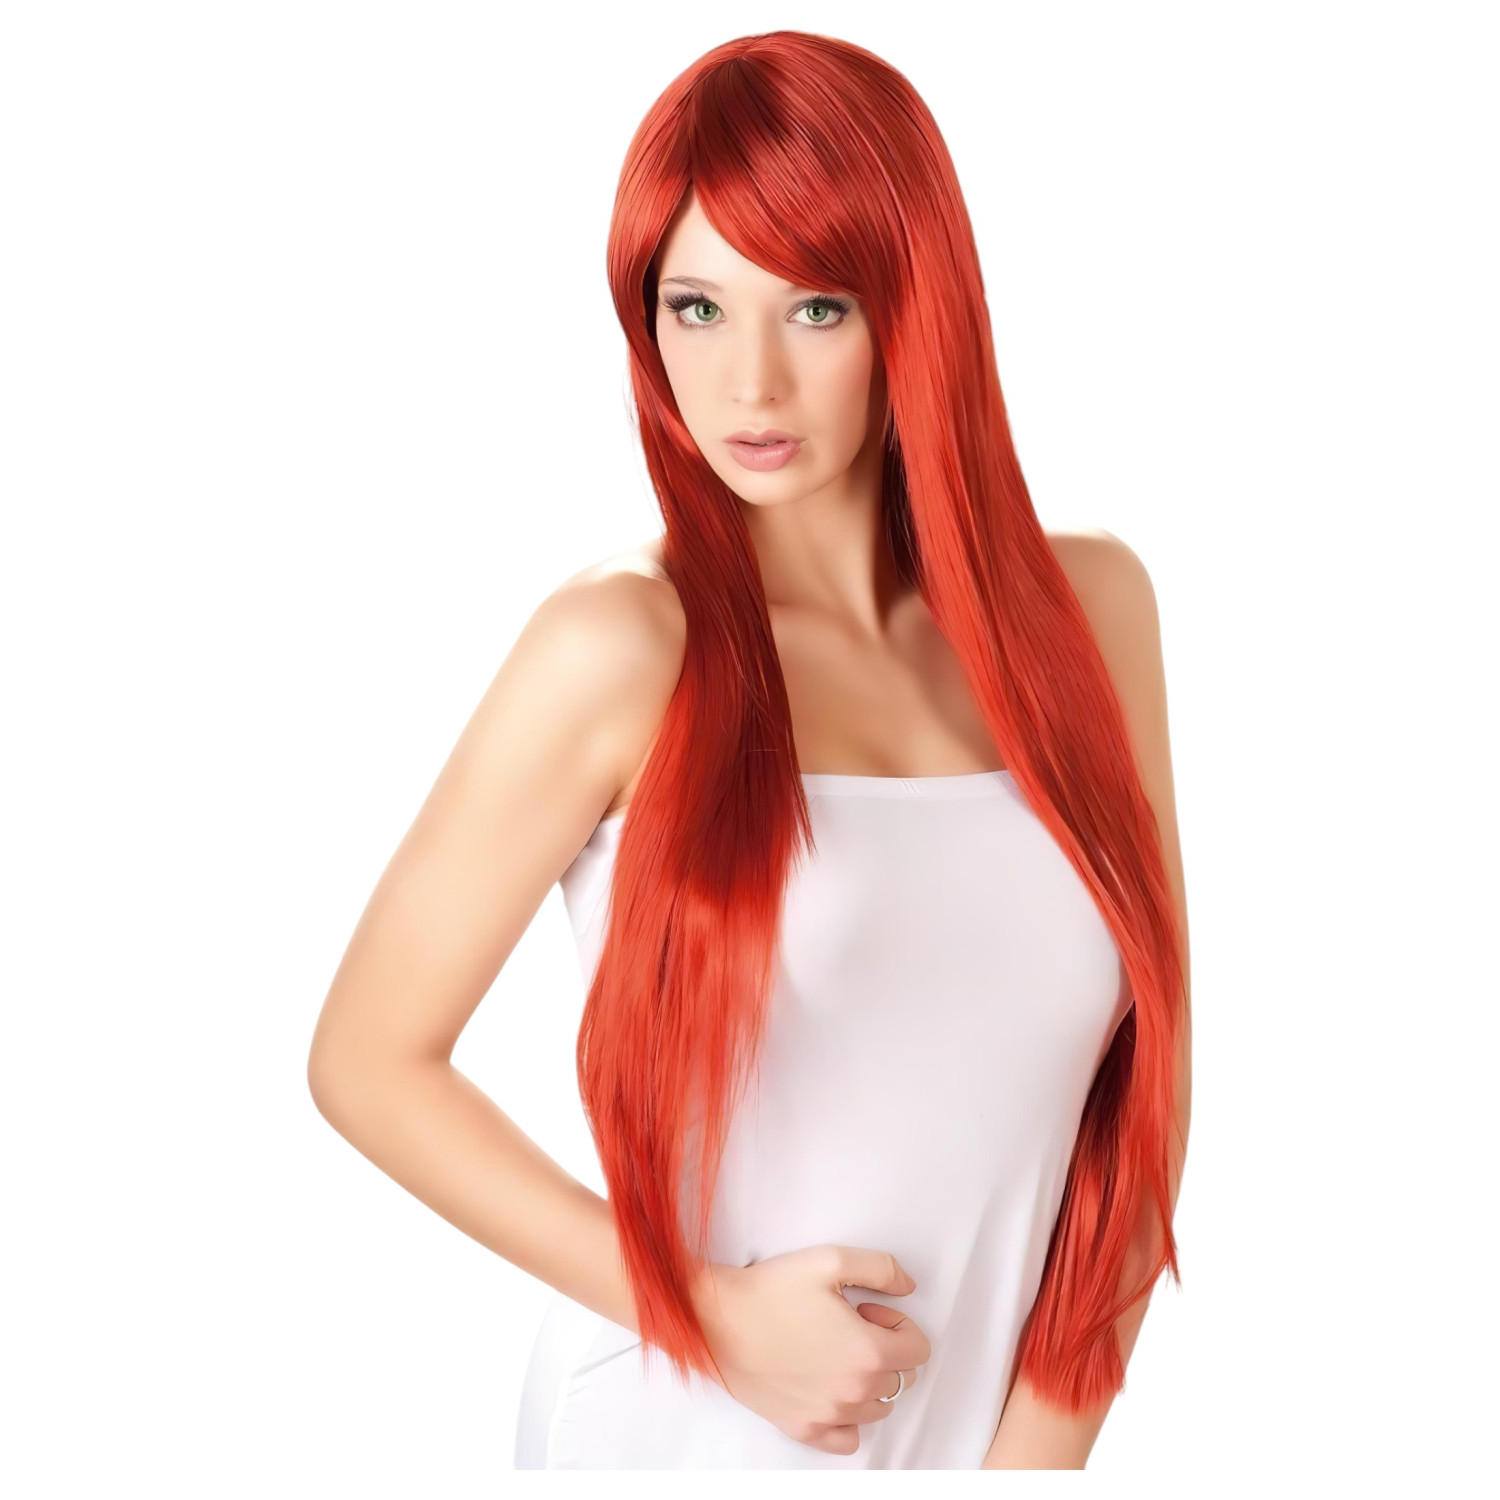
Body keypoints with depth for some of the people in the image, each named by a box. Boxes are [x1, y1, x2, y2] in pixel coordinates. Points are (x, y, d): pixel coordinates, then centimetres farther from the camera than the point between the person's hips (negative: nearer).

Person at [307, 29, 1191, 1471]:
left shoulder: (1087, 607, -5)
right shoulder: (620, 650, -15)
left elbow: (1147, 1068, 0)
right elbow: (367, 1059, -9)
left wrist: (1037, 1448, -6)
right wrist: (715, 1313, -15)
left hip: (987, 1432, 3)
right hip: (680, 1425, -3)